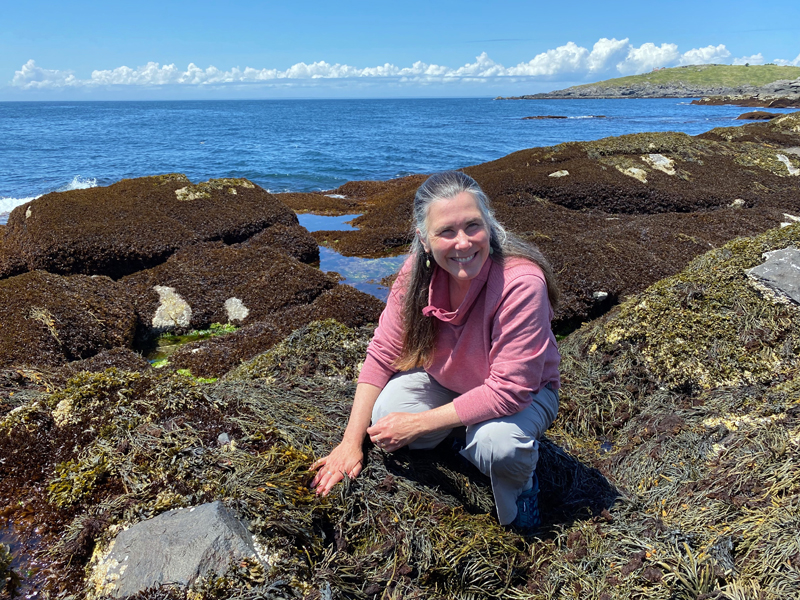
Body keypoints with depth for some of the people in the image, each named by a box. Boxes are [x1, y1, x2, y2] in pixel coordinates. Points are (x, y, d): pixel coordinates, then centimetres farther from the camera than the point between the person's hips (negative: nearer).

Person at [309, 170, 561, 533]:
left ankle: (520, 485, 3)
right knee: (386, 418, -22)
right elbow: (381, 355, -12)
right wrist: (351, 442, -15)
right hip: (441, 378, 4)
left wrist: (419, 423, -30)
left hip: (524, 391, -4)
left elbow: (509, 390, -32)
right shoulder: (417, 272, -21)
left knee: (497, 446, -35)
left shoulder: (521, 282, -36)